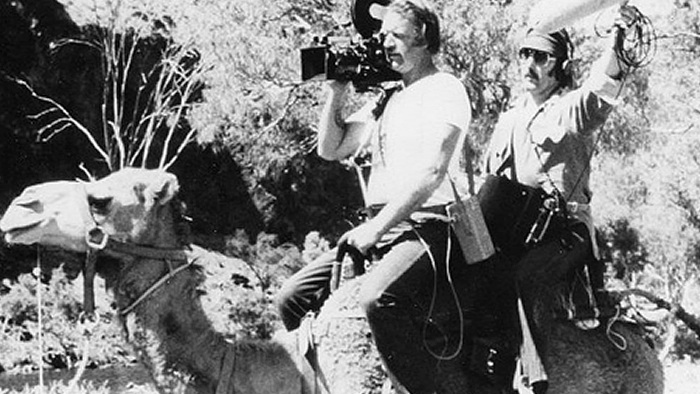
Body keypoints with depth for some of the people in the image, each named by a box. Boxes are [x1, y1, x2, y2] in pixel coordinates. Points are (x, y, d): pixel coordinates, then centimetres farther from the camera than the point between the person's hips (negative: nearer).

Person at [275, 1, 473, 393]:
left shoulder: (445, 89, -3)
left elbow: (431, 172, -15)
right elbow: (331, 149, 22)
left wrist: (377, 227, -19)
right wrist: (338, 91, 10)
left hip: (427, 226, -8)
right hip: (379, 228, 8)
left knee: (376, 298, -36)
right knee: (292, 297, -2)